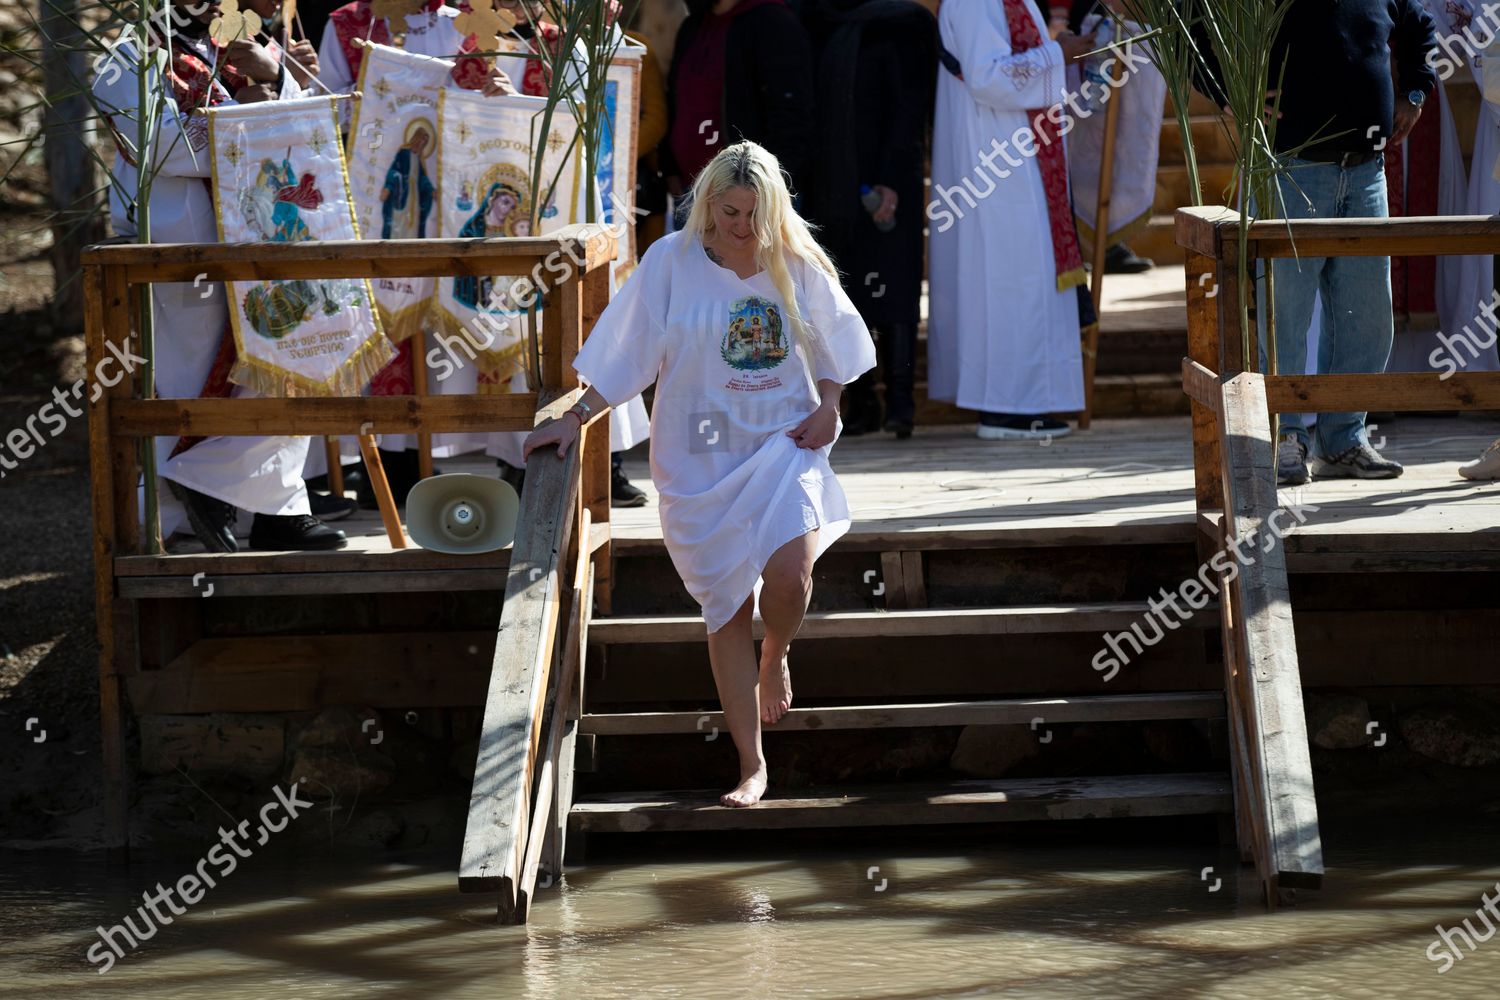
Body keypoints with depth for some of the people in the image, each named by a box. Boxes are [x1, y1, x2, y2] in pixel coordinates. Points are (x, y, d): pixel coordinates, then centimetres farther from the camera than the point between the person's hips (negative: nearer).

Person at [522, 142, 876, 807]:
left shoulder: (797, 265, 0)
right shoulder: (672, 261, -5)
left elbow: (836, 345, 15)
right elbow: (625, 354, -2)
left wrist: (826, 409, 0)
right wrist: (574, 419, -8)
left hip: (784, 445, 0)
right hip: (701, 458, 0)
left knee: (789, 574, -22)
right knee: (726, 608, 1)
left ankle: (776, 656, 15)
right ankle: (752, 765, 10)